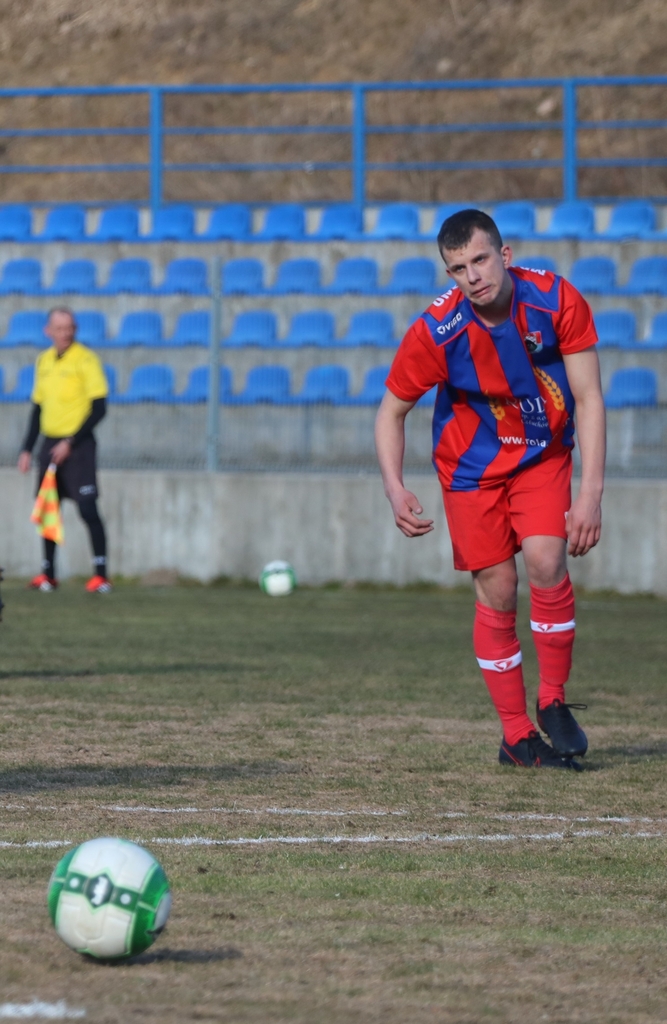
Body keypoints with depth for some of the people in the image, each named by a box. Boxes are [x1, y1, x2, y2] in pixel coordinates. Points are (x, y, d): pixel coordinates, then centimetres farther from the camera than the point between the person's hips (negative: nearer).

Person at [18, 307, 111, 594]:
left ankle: (101, 574, -11)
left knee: (87, 508, -12)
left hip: (77, 444, -6)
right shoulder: (43, 361, 11)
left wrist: (71, 443, -16)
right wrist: (27, 449, 14)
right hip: (50, 442, 6)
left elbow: (99, 408, -12)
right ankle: (48, 572, 17)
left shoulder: (85, 359, -8)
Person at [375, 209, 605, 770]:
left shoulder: (558, 301, -22)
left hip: (544, 455, 1)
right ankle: (517, 735, 8)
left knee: (546, 560, -20)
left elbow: (589, 398, -15)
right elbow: (391, 411, -9)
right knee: (497, 592, -5)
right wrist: (395, 488, -24)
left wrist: (590, 493, -21)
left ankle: (554, 701, -1)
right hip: (472, 466, 0)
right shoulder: (436, 331, -24)